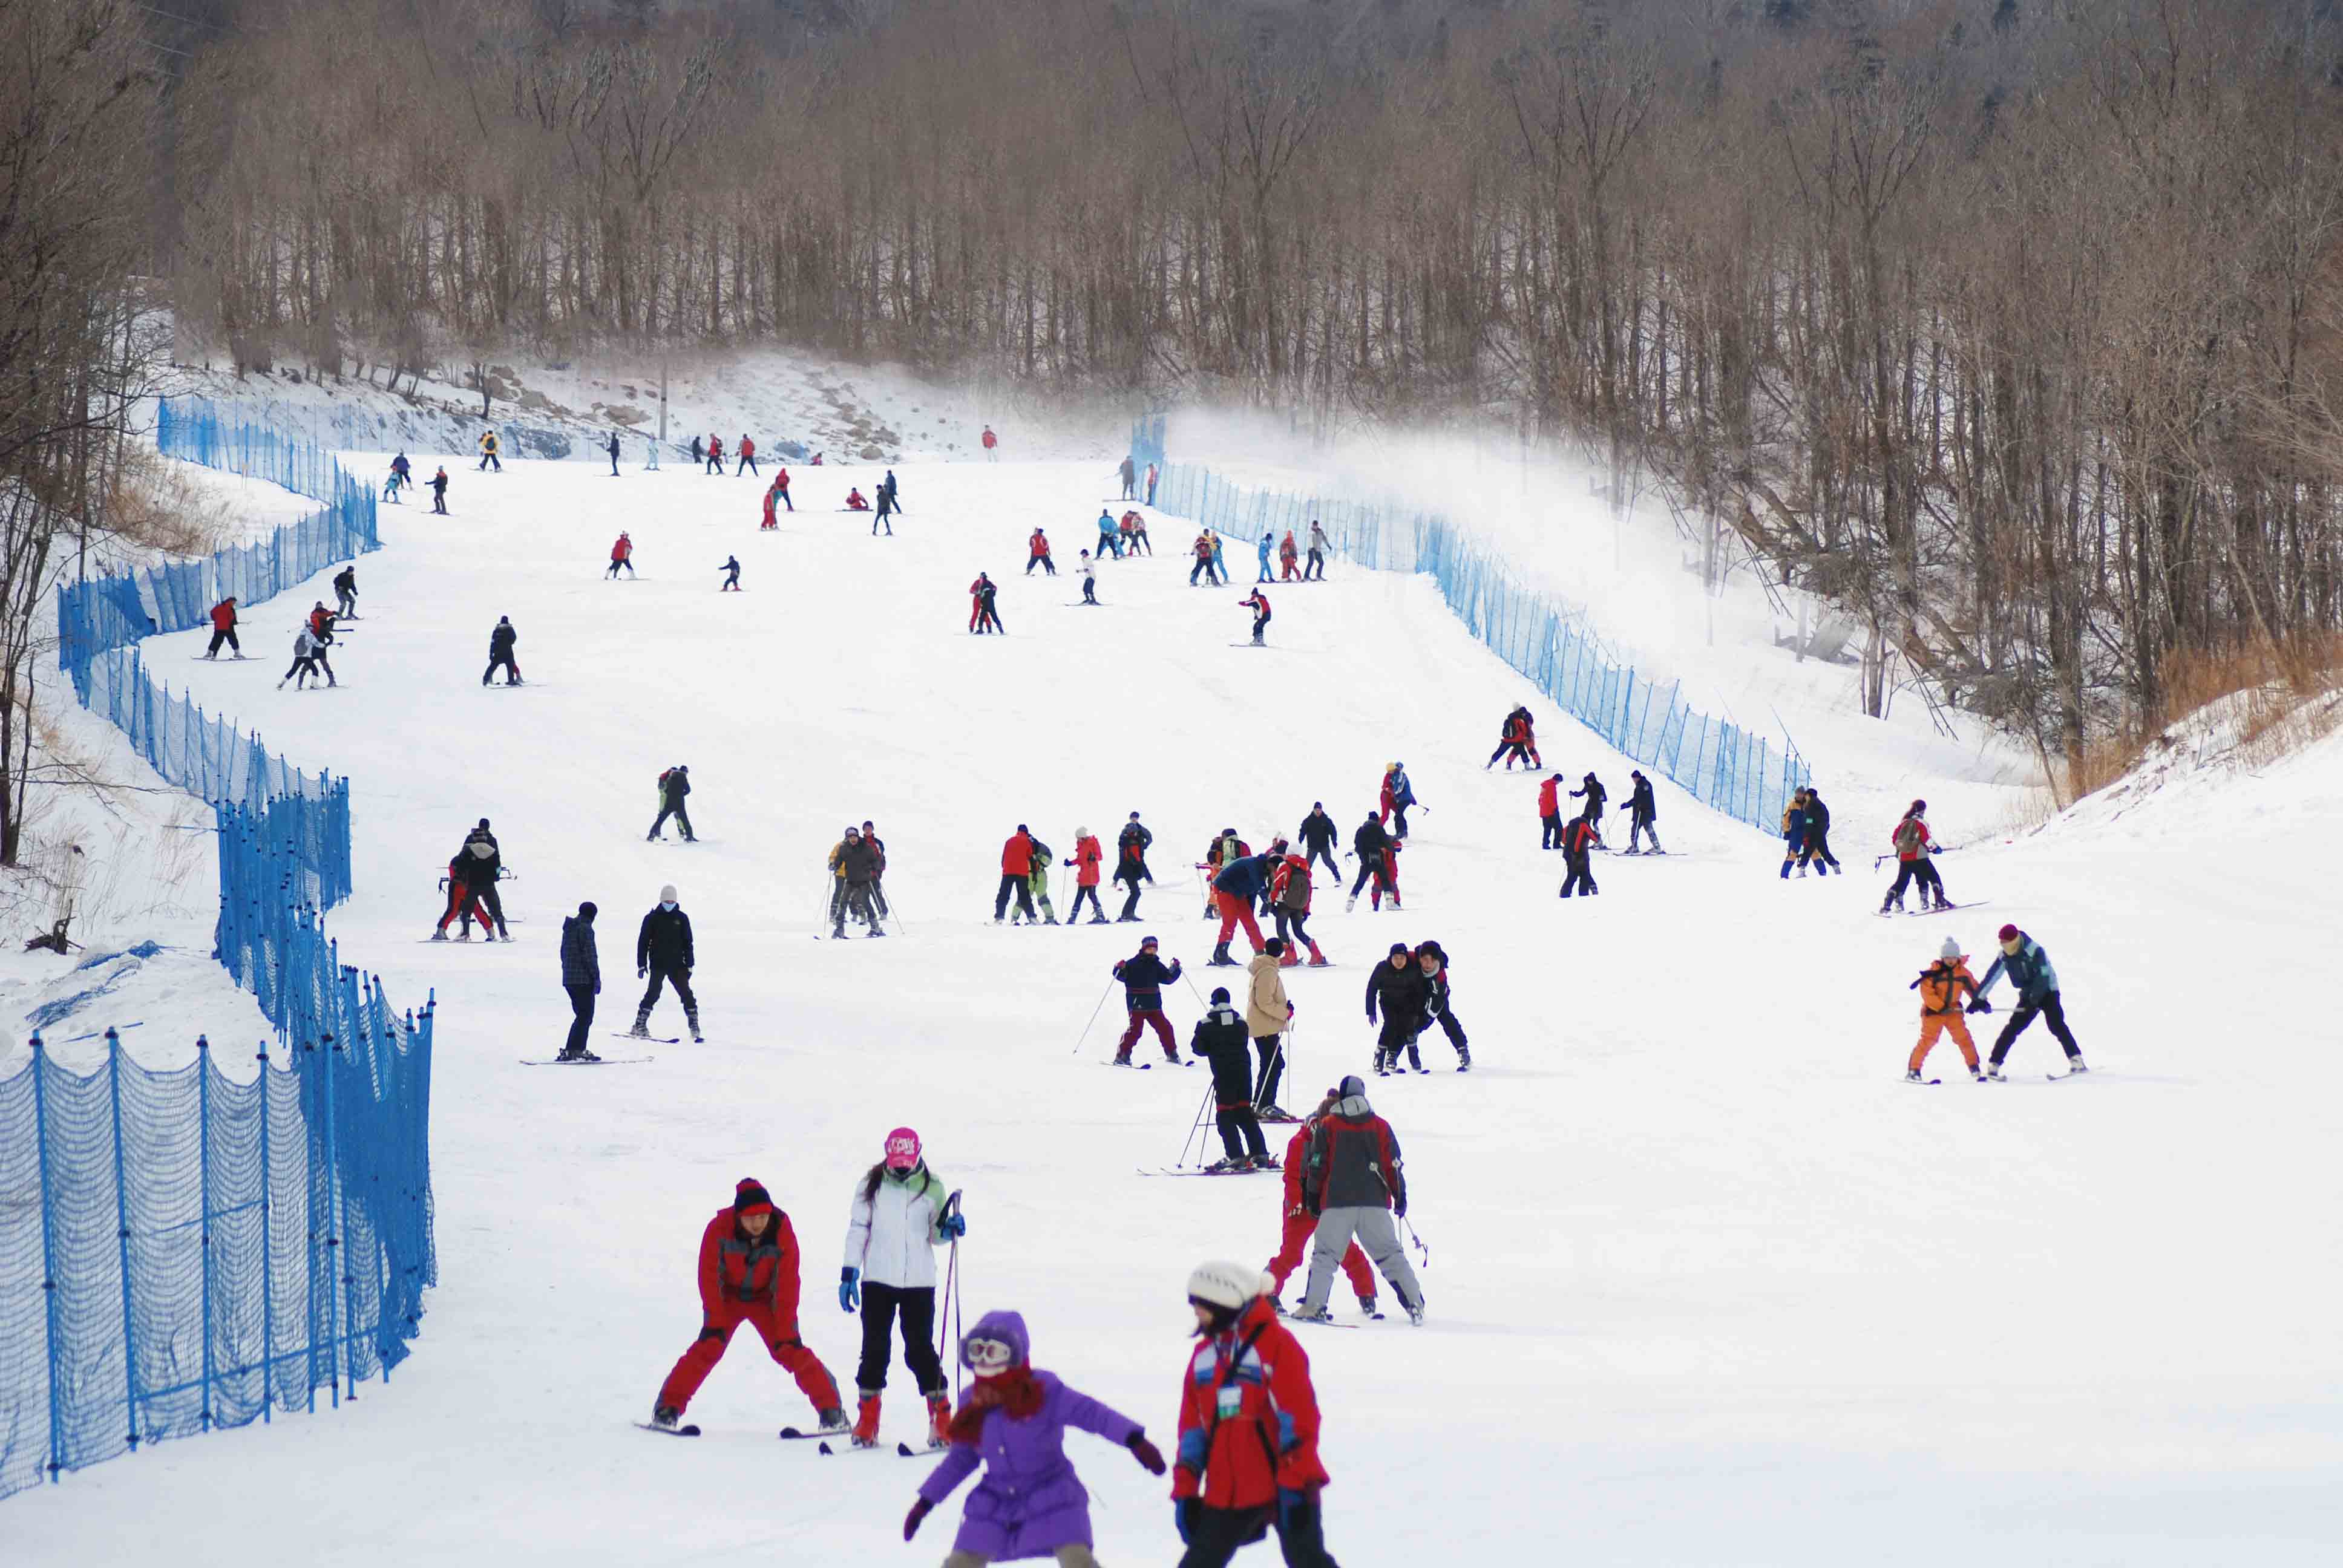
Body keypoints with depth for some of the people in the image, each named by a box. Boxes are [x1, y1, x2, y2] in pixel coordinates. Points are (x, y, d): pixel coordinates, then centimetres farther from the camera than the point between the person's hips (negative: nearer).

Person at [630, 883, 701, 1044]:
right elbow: (643, 942, 3)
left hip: (677, 964, 2)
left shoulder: (682, 918, 6)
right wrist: (642, 964, -1)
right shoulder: (652, 918, 1)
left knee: (686, 994, -4)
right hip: (658, 964, -2)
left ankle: (694, 1027, 3)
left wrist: (689, 965, 5)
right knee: (653, 994, -10)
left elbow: (687, 943, 9)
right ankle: (640, 1026, -2)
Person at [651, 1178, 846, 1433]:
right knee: (708, 1347, -18)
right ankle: (668, 1408, -11)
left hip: (765, 1298, 0)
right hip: (728, 1297, 0)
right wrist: (715, 1323, -20)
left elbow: (787, 1287, -20)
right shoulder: (719, 1229, -26)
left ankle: (831, 1410, -4)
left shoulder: (783, 1234, -25)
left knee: (792, 1352, -13)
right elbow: (710, 1276, -18)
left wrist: (786, 1334, -21)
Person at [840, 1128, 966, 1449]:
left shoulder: (932, 1188, 2)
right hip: (878, 1278, 1)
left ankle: (942, 1419, 5)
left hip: (919, 1281, -1)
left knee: (920, 1350, -3)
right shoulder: (871, 1184, 2)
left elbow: (934, 1234, 11)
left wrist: (948, 1230, -11)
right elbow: (857, 1229, 5)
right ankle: (867, 1422, 8)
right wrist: (849, 1275, 0)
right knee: (875, 1349, 2)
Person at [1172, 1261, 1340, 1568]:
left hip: (1285, 1487, -6)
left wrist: (1296, 1485, -18)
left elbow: (1299, 1418, -13)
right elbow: (1192, 1426, 16)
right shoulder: (1204, 1355, 12)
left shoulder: (1275, 1344, -9)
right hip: (1226, 1494, 6)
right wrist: (1185, 1491, 12)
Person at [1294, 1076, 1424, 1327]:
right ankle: (1415, 1304, -1)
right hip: (1375, 1203, 2)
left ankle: (1314, 1305, -7)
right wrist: (1400, 1196, 16)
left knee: (1325, 1254, 5)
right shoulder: (1381, 1127, 6)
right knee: (1391, 1255, 6)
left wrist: (1313, 1197, 10)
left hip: (1337, 1204, -2)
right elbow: (1394, 1165, 7)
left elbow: (1317, 1165, 1)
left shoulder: (1328, 1127, 1)